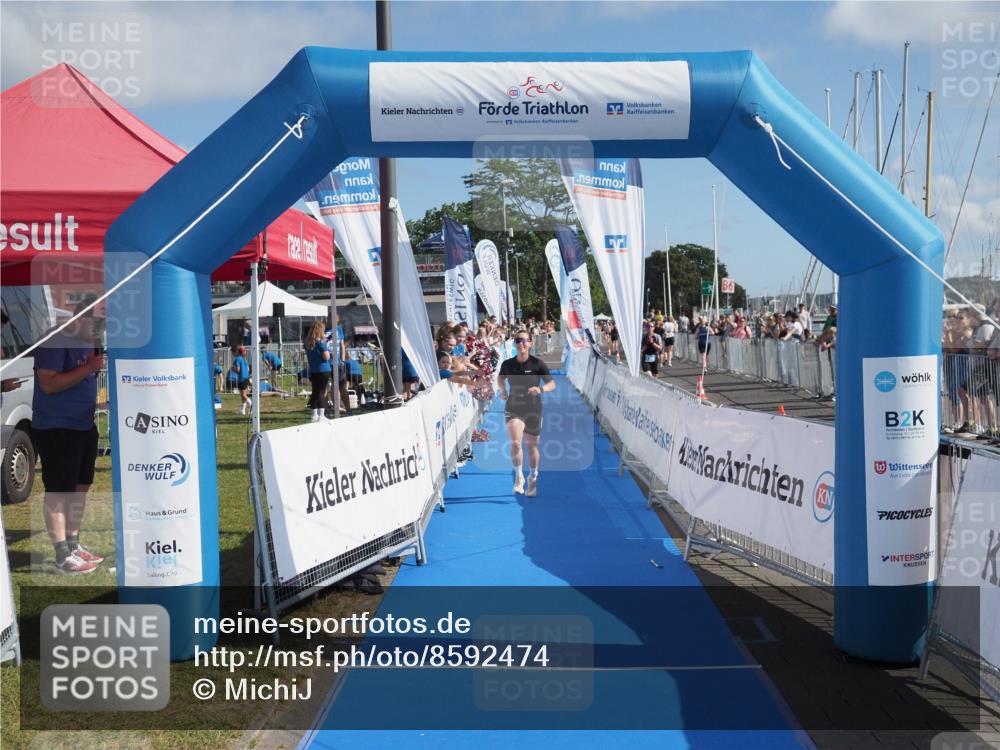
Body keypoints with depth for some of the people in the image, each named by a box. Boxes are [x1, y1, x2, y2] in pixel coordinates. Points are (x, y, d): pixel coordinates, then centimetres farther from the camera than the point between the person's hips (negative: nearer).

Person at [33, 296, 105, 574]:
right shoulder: (55, 341, -15)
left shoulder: (88, 342, 12)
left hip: (85, 426, 9)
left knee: (80, 487, 14)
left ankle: (74, 544, 26)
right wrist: (88, 368, -24)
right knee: (58, 492, -4)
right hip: (56, 428, -9)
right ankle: (63, 556, -1)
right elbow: (48, 384, -22)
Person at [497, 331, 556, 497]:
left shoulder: (537, 364, -9)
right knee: (515, 443, -19)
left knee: (531, 446, 11)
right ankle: (518, 477, 3)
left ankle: (533, 477, 36)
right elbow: (500, 378, 19)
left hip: (533, 409, 0)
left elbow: (552, 384, -10)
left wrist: (541, 389, -29)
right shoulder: (507, 364, -2)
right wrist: (502, 389, 1)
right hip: (513, 408, 0)